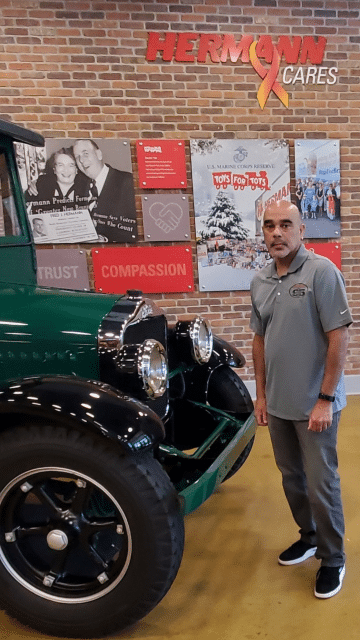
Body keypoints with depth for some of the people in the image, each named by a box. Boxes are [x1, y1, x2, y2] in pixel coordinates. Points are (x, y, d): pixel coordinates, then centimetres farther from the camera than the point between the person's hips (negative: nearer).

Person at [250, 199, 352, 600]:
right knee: (292, 478, 19)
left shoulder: (322, 271, -14)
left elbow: (338, 338, -16)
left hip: (315, 404, -6)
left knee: (321, 484, 7)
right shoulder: (260, 281, 5)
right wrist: (261, 394, 10)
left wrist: (325, 399, -17)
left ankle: (333, 558, 29)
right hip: (278, 403, 6)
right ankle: (309, 537, 42)